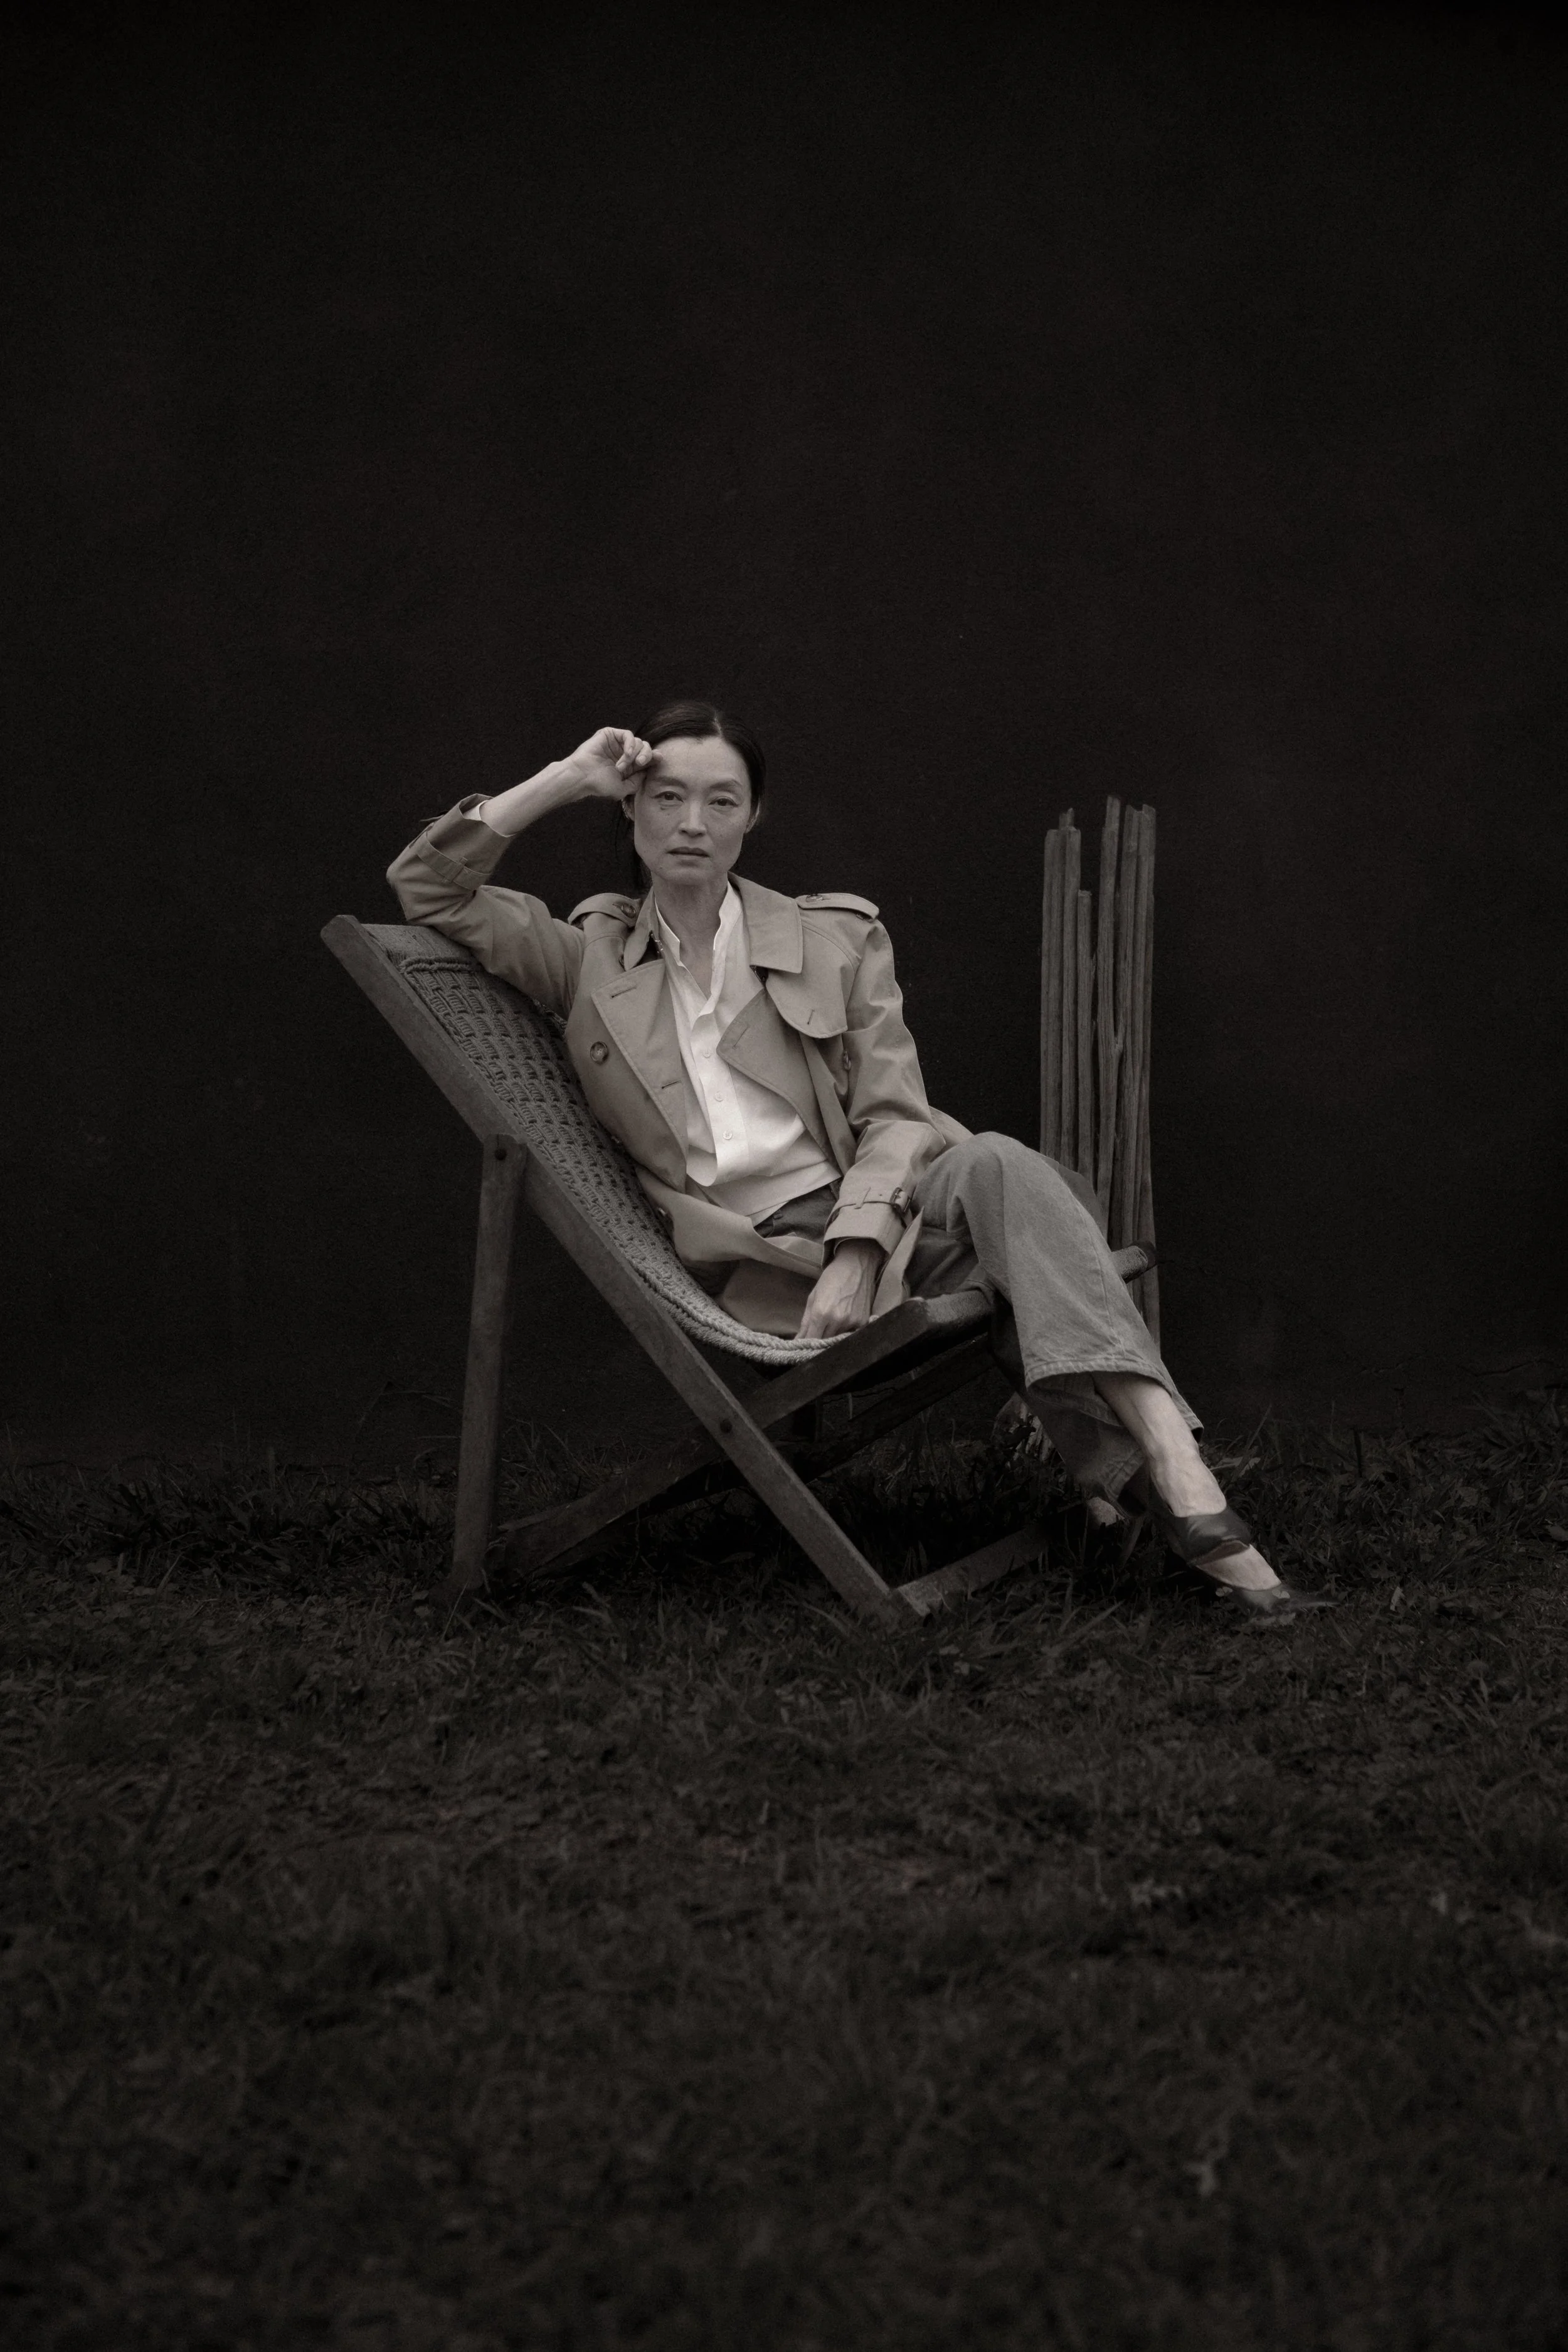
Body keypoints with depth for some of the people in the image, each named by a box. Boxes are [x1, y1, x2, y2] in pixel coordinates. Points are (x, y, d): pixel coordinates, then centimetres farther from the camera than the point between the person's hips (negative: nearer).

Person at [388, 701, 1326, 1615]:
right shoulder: (593, 957, 13)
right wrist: (568, 778, 3)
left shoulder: (837, 936, 12)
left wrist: (854, 1255, -16)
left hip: (878, 1213, 2)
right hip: (759, 1260, -1)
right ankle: (1172, 1500, -42)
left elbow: (894, 1116, 3)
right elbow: (430, 885, 7)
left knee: (997, 1169, -35)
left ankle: (1184, 1486, -46)